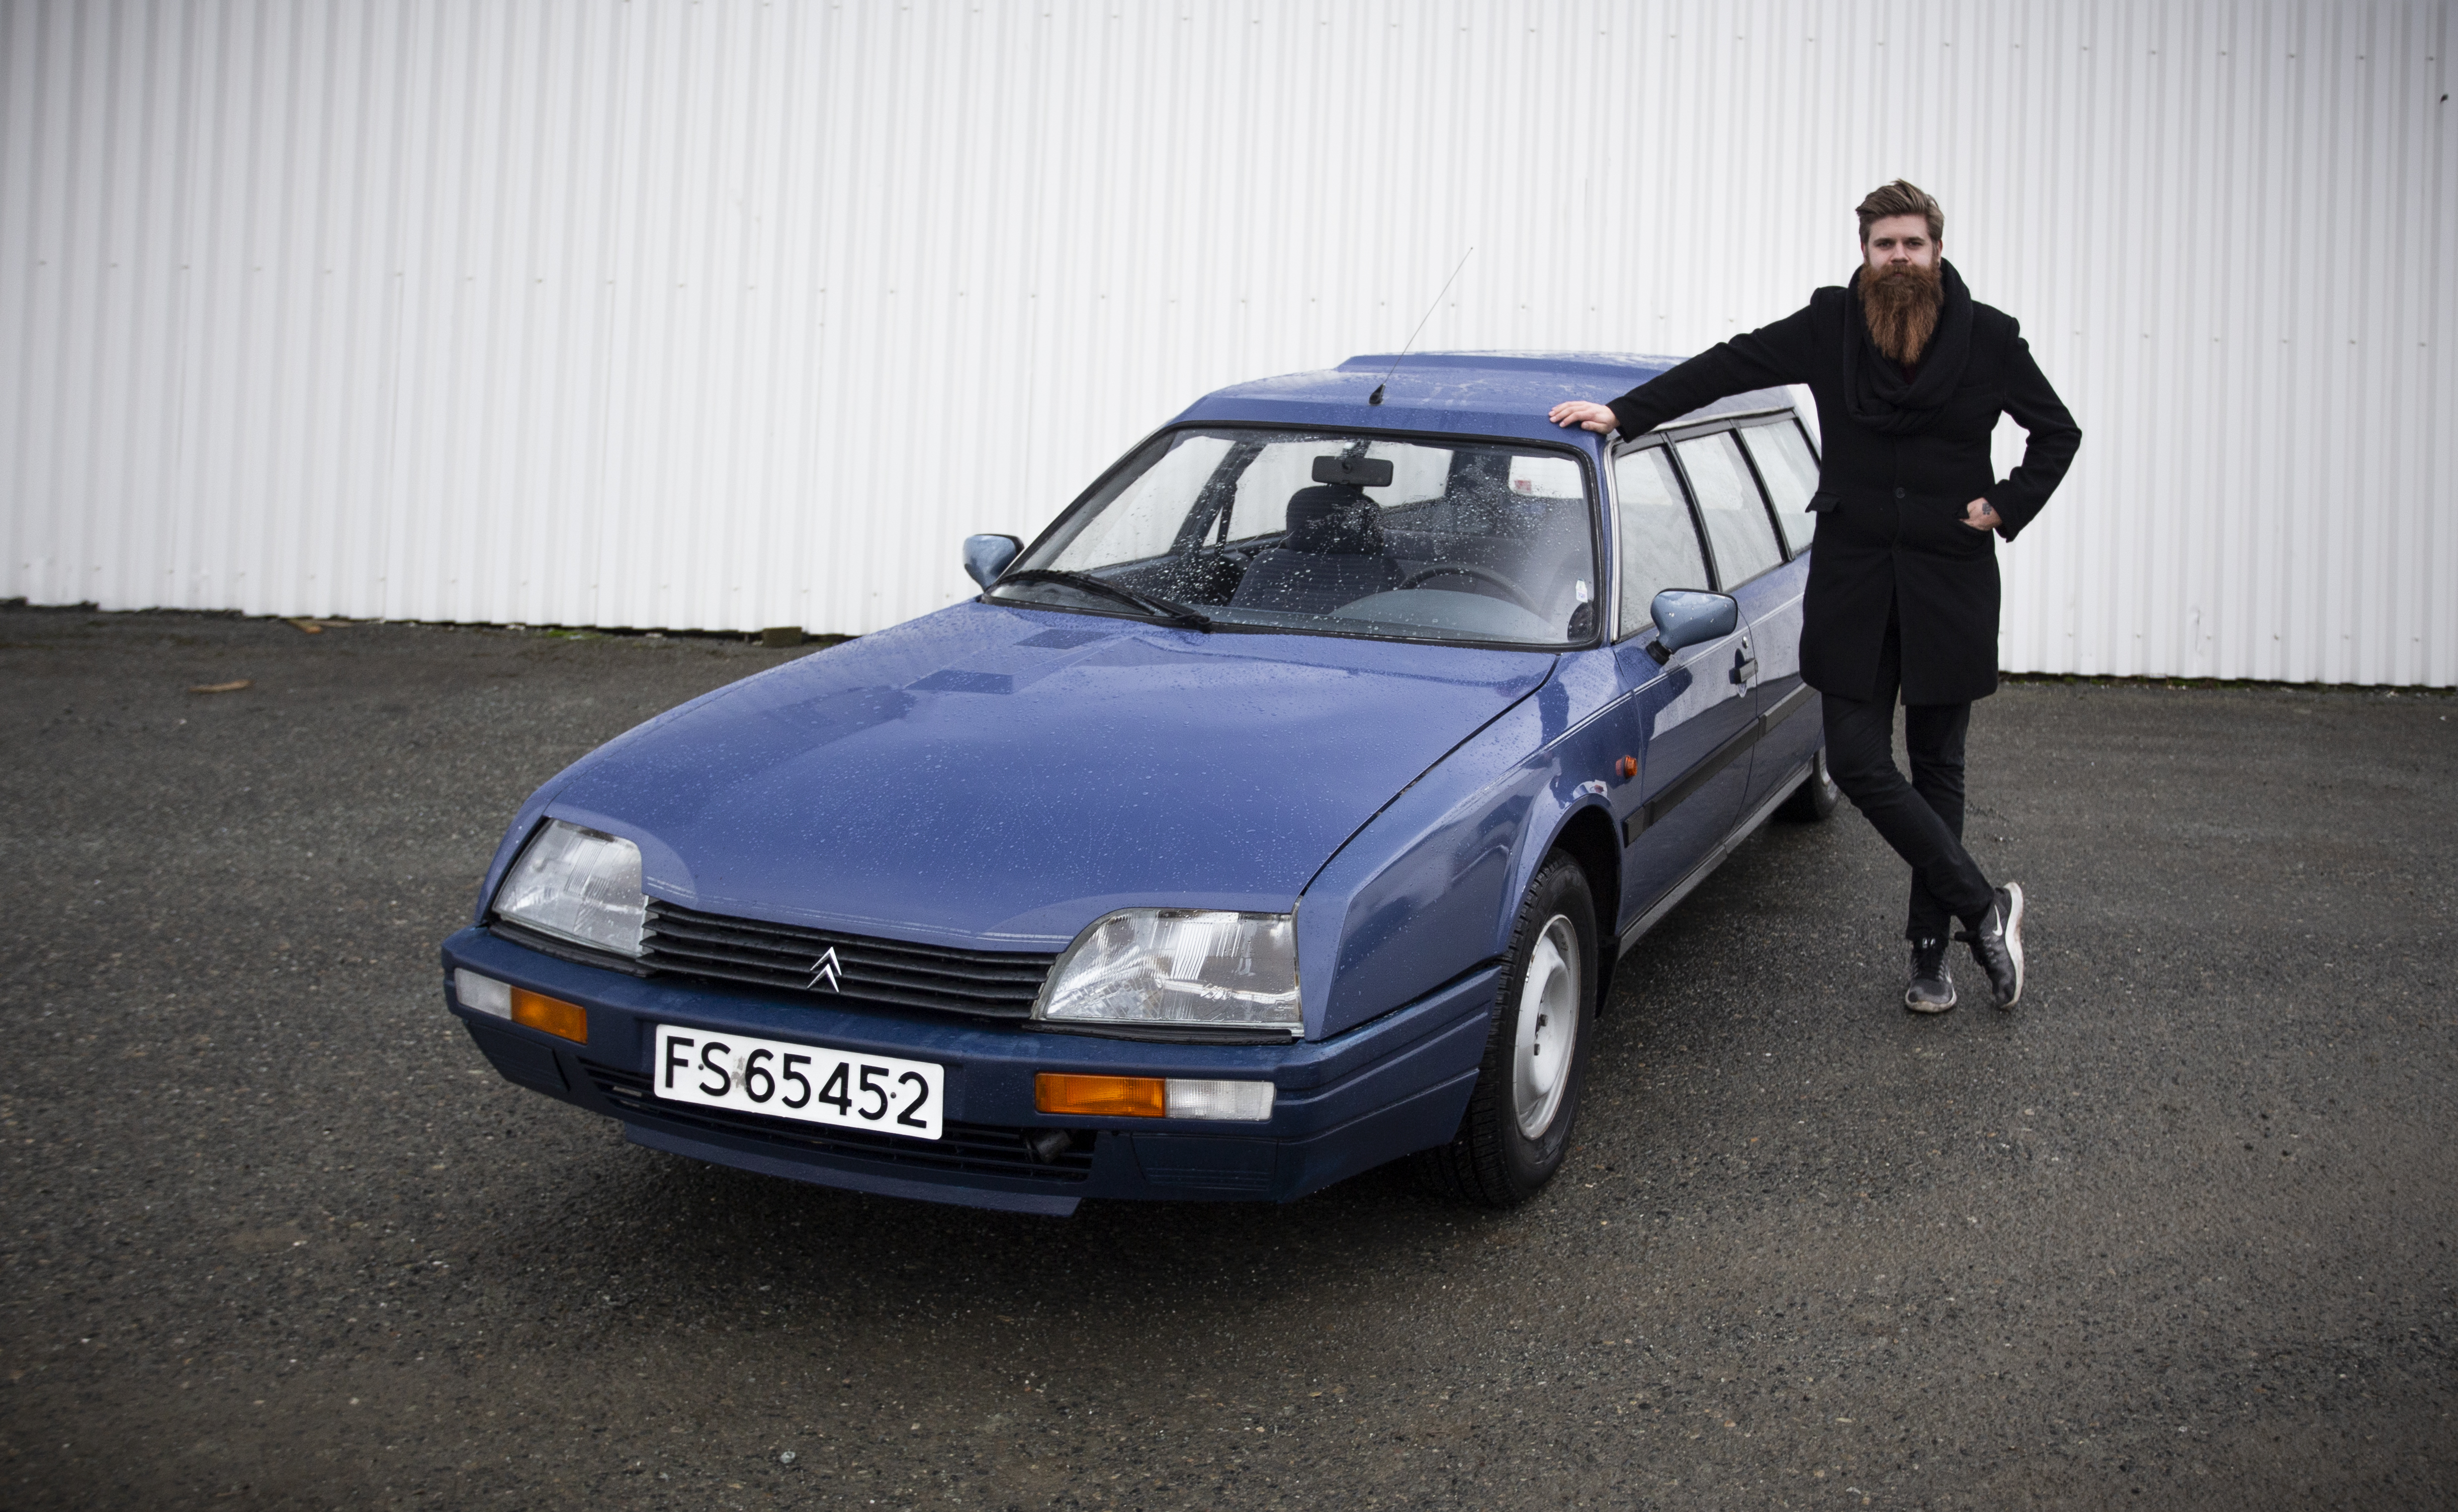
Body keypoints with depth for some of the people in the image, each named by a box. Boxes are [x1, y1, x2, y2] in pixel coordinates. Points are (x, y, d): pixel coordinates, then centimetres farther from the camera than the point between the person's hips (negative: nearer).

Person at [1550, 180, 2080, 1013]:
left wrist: (2005, 507, -4)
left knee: (1936, 766, 8)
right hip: (1853, 577, 1)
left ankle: (1931, 950, 17)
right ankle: (1984, 908, 4)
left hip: (1950, 581, -1)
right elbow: (1730, 365, 2)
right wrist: (1623, 412, -4)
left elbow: (2058, 433, 9)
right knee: (1858, 761, -7)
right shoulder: (1830, 326, 0)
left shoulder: (1988, 337, -2)